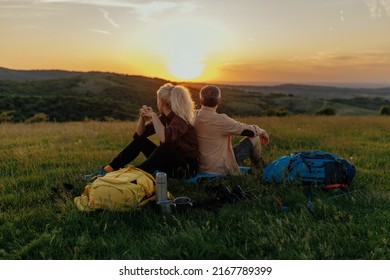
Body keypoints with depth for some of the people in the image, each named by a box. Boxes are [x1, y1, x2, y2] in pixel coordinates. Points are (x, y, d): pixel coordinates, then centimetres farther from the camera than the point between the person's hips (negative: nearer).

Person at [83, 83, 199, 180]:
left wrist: (153, 116, -27)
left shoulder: (180, 120, -19)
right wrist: (142, 117, -8)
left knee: (165, 147, -36)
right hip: (169, 162, 8)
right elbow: (140, 133, 10)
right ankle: (107, 170, -5)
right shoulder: (164, 117, 6)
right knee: (139, 140, 4)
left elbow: (164, 138, -39)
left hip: (187, 168, -8)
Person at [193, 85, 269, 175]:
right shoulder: (220, 120, -25)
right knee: (254, 138, 5)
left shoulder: (193, 116, -6)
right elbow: (249, 130, -10)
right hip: (219, 170, -7)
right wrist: (262, 132, 10)